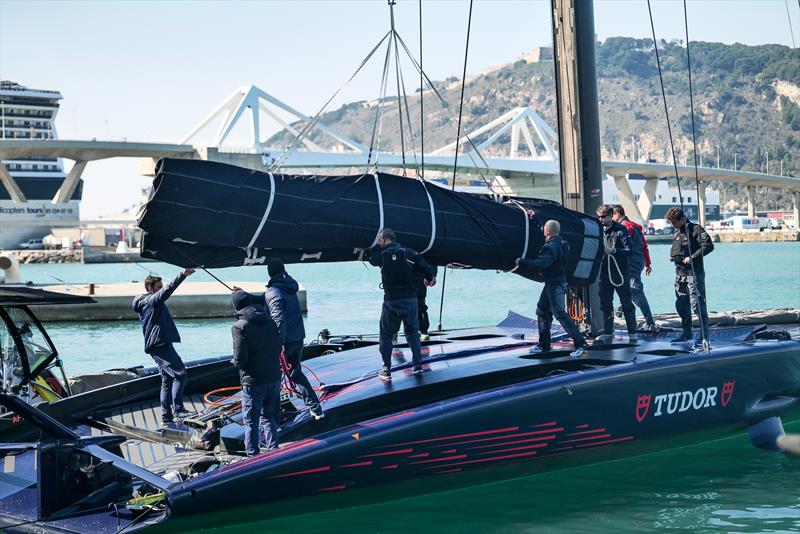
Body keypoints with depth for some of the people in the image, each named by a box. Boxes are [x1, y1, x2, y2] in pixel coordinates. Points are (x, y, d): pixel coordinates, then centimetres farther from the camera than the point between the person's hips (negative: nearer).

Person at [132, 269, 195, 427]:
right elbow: (167, 290, -25)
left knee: (167, 381, 12)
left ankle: (166, 418, 14)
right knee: (180, 375, -16)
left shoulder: (145, 304, 21)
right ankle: (177, 410, -20)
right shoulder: (152, 300, -10)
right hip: (160, 345, -11)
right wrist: (183, 275, -34)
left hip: (158, 346, 11)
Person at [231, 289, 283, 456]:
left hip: (253, 381, -6)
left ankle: (253, 456, 9)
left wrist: (235, 361, 4)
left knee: (250, 421, 6)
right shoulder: (270, 322, 7)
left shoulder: (239, 327, -13)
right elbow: (278, 348, 11)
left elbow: (240, 357, -17)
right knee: (270, 417, 19)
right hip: (274, 378, 6)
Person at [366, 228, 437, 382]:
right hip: (410, 299, 2)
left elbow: (369, 257, 15)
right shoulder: (410, 253, -3)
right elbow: (426, 268, -6)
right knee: (412, 332, 18)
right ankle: (418, 365, 17)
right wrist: (429, 279, 15)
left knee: (386, 335, 10)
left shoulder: (381, 255, -7)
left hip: (391, 301, -2)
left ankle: (386, 370, 7)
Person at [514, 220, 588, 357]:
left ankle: (580, 343, -13)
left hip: (555, 284, -11)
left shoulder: (553, 247, -22)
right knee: (542, 311, 17)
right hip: (551, 283, 11)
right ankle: (544, 345, 25)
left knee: (560, 313, -12)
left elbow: (541, 264, -30)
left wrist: (522, 262, -20)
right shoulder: (559, 243, 9)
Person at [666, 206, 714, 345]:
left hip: (694, 273, -9)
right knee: (681, 305, 11)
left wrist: (692, 257, -22)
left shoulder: (696, 229, -8)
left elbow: (709, 246, -17)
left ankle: (704, 335, -5)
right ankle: (686, 333, 21)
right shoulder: (677, 233, 18)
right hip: (680, 273, 9)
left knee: (697, 305, -10)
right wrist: (673, 256, 11)